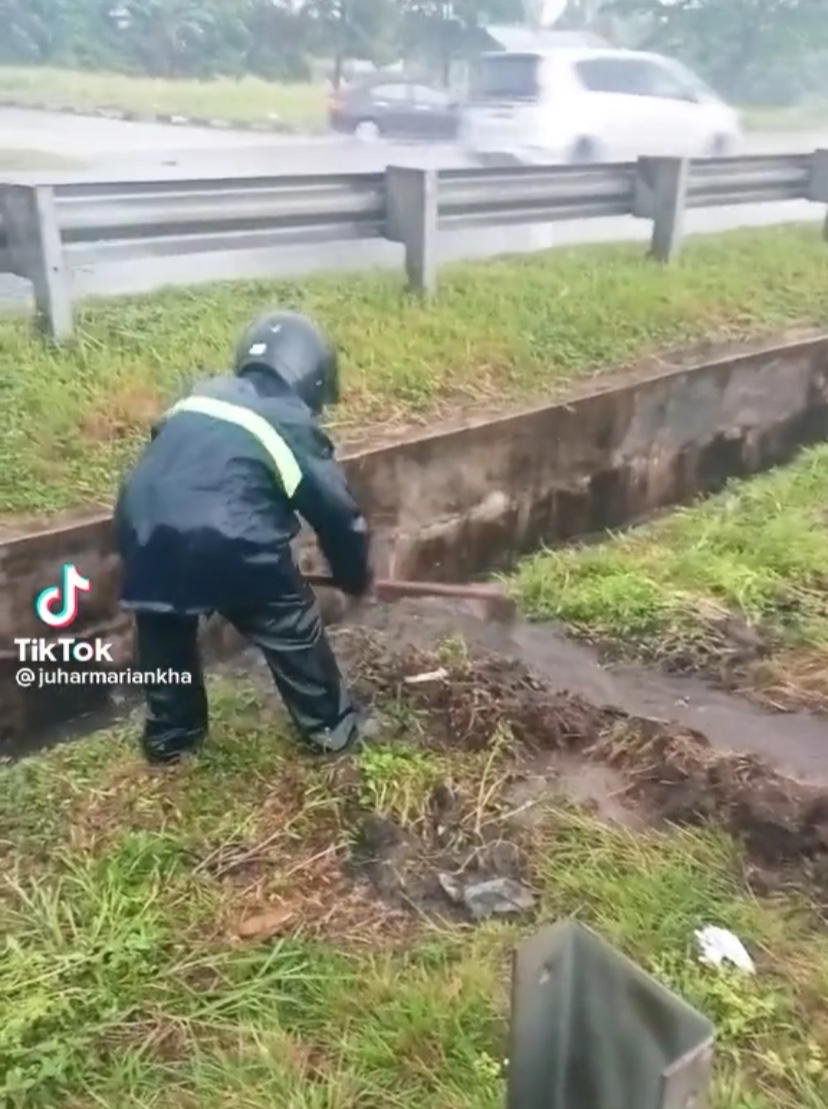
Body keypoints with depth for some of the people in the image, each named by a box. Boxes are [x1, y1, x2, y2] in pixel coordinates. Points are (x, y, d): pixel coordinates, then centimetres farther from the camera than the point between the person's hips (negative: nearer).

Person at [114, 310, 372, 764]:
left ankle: (168, 736, 43)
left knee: (164, 634, 29)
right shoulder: (293, 424, 10)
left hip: (146, 530, 5)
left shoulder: (201, 395, 24)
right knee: (292, 632, 18)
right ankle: (330, 728, 33)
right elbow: (337, 513, 14)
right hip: (228, 541, -5)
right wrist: (356, 578, 30)